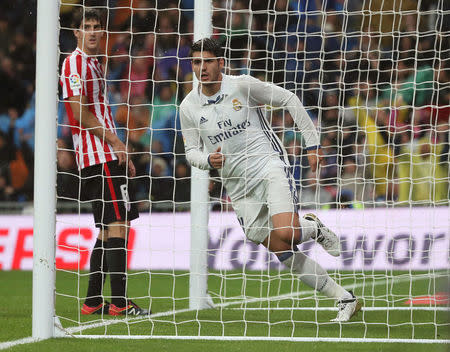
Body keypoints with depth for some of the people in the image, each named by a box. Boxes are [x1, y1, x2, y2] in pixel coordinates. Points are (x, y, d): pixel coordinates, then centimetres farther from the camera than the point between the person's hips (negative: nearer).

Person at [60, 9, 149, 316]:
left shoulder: (94, 64, 23)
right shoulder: (75, 62, -7)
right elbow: (79, 112, -16)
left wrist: (122, 153, 22)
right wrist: (112, 140, -17)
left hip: (107, 155, 10)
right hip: (97, 156, -10)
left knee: (109, 228, 10)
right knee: (118, 224, -14)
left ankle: (94, 302, 11)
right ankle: (119, 302, -17)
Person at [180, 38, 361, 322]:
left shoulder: (242, 85, -8)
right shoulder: (189, 108, 2)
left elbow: (289, 99, 0)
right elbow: (192, 150, 12)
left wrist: (313, 143, -2)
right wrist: (207, 160, -12)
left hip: (269, 165, -4)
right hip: (239, 187, 4)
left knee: (286, 234, -28)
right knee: (285, 253, -3)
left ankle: (314, 228, 9)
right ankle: (345, 299, 5)